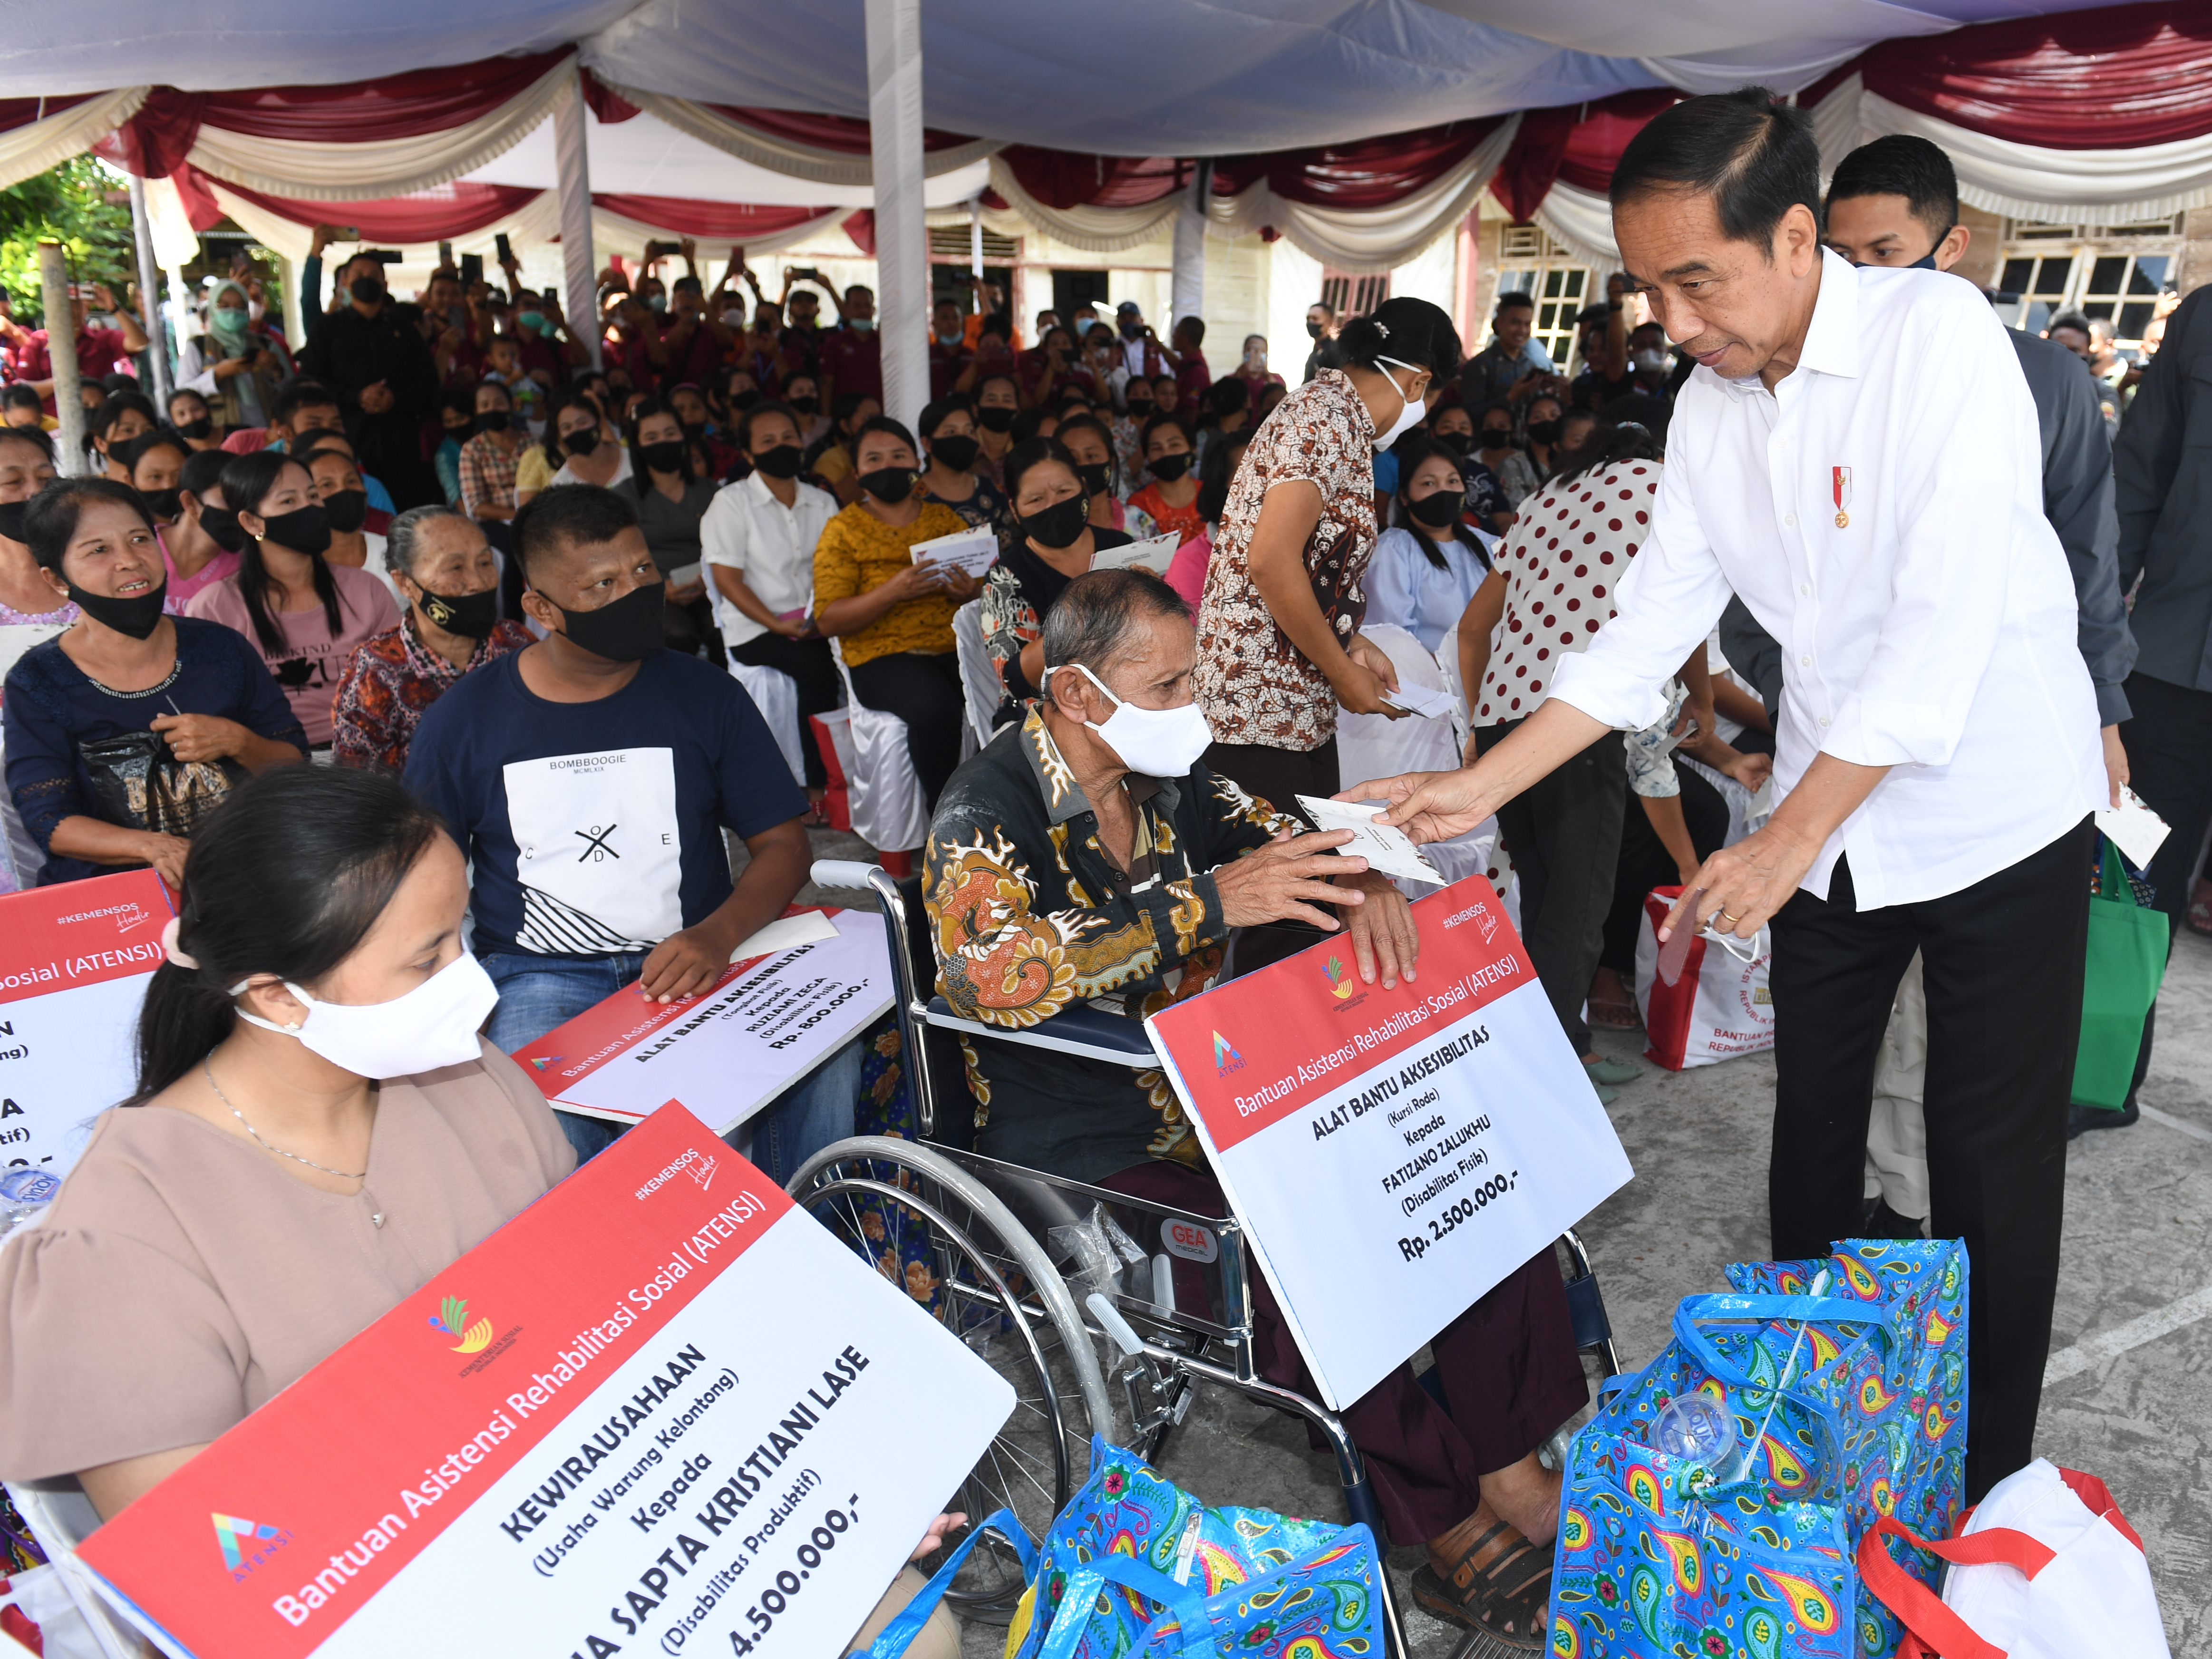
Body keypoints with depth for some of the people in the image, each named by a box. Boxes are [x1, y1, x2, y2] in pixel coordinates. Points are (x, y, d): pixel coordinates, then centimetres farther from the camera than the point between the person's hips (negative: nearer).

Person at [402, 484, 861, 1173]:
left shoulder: (705, 695, 4)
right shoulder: (461, 722, 4)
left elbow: (783, 843, 5)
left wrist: (718, 936, -15)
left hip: (695, 961, 1)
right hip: (538, 977, 0)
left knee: (826, 1054, -27)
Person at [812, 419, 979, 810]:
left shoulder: (946, 519, 19)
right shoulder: (843, 530, 8)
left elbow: (987, 591, 19)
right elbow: (827, 620, -2)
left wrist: (971, 594, -7)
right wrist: (894, 592, -16)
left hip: (957, 646, 3)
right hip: (883, 655, -3)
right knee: (935, 706, -36)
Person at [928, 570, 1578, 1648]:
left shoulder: (1165, 775, 6)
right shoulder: (989, 810, -15)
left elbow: (1285, 840, 14)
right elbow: (988, 970, -34)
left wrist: (1363, 886, -11)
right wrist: (1209, 901, -35)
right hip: (1089, 1148, -7)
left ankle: (1517, 1477, 1)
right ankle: (1452, 1530, -8)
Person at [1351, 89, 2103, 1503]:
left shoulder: (1937, 336, -20)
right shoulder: (1711, 407, -1)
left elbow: (1946, 622, -26)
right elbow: (1649, 629, 1)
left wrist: (1790, 837, -25)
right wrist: (1482, 787, -5)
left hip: (1997, 817, -6)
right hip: (1830, 823, 6)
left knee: (1993, 1172, 5)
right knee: (1811, 1129, 15)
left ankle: (1987, 1483, 25)